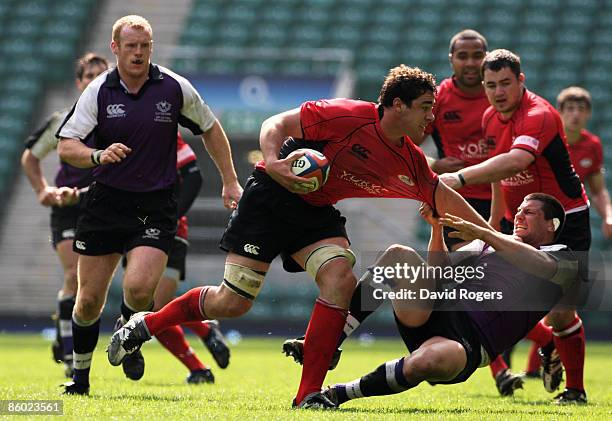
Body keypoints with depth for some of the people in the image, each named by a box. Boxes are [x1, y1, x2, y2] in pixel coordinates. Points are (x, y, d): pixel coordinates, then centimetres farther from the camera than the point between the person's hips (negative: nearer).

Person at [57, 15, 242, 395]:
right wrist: (97, 154, -29)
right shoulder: (98, 92, -4)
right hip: (105, 203, 1)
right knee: (89, 301, 2)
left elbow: (210, 129, 12)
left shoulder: (175, 88, -3)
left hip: (156, 206, -1)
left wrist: (230, 181, 11)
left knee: (139, 288, -22)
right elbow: (66, 146, -9)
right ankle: (80, 376, 24)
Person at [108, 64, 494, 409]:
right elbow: (276, 125, -18)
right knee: (233, 302, -8)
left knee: (341, 278, -21)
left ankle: (309, 396, -15)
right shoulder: (349, 116, -22)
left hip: (317, 213, 6)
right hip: (272, 196, -6)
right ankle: (146, 324, 17)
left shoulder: (411, 160, -2)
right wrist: (273, 163, -36)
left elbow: (444, 198, 14)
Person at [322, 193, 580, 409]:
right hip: (436, 312, 6)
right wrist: (437, 227, 10)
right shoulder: (493, 243, 31)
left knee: (431, 360, -42)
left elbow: (538, 265, -13)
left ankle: (342, 393, -26)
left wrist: (481, 233, -18)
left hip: (471, 341, -6)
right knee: (399, 254, -18)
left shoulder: (563, 258, 12)